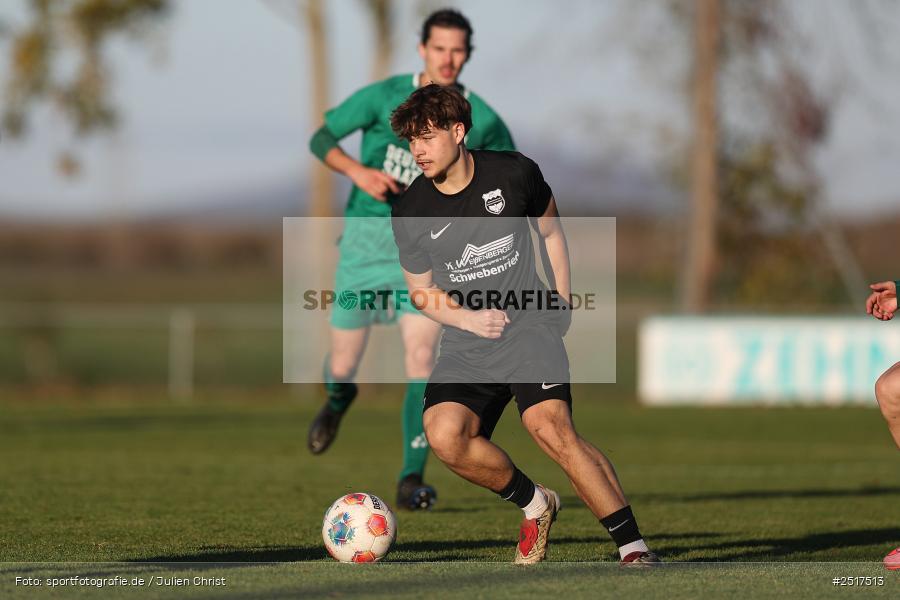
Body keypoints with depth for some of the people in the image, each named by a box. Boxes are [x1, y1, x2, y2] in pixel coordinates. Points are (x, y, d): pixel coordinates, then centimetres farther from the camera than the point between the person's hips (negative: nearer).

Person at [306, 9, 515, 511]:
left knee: (422, 355, -19)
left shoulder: (482, 121, -3)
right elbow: (322, 138, -1)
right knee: (343, 365, 6)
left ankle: (412, 479, -14)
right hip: (366, 239, 0)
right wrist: (358, 171, -19)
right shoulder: (384, 97, -7)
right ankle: (338, 400, 47)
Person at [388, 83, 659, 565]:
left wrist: (561, 301, 10)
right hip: (465, 345, 3)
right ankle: (534, 505, 3)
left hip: (529, 326, -3)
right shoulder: (410, 213, -1)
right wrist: (469, 318, -6)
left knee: (550, 429, -26)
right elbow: (421, 292, 12)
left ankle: (633, 547, -22)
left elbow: (550, 230, 17)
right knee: (443, 435, -24)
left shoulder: (514, 174, -3)